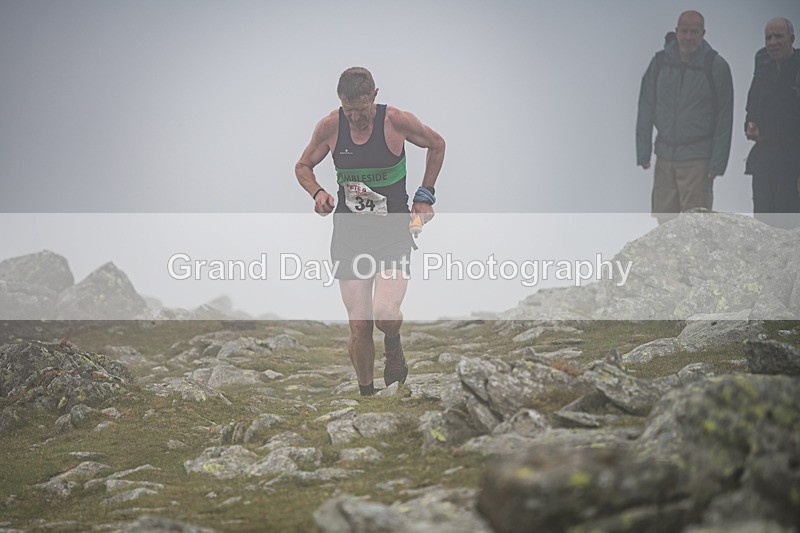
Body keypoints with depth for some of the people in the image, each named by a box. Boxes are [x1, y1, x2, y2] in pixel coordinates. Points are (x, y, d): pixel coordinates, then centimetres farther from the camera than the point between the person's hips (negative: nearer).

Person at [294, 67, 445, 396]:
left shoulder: (397, 121, -10)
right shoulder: (330, 126, -5)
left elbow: (436, 145, 9)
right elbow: (303, 166, 12)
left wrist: (424, 196, 5)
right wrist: (317, 192, -9)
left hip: (394, 232, -2)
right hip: (350, 233, 2)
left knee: (385, 313, -22)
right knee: (359, 325, -2)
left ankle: (393, 346, 14)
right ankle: (366, 394, 18)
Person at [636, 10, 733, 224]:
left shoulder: (716, 66, -4)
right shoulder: (660, 62, 5)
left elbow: (724, 119, -2)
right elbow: (646, 109, 12)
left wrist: (717, 164, -6)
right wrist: (643, 152, 7)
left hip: (697, 160, -4)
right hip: (664, 157, 4)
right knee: (662, 219, 5)